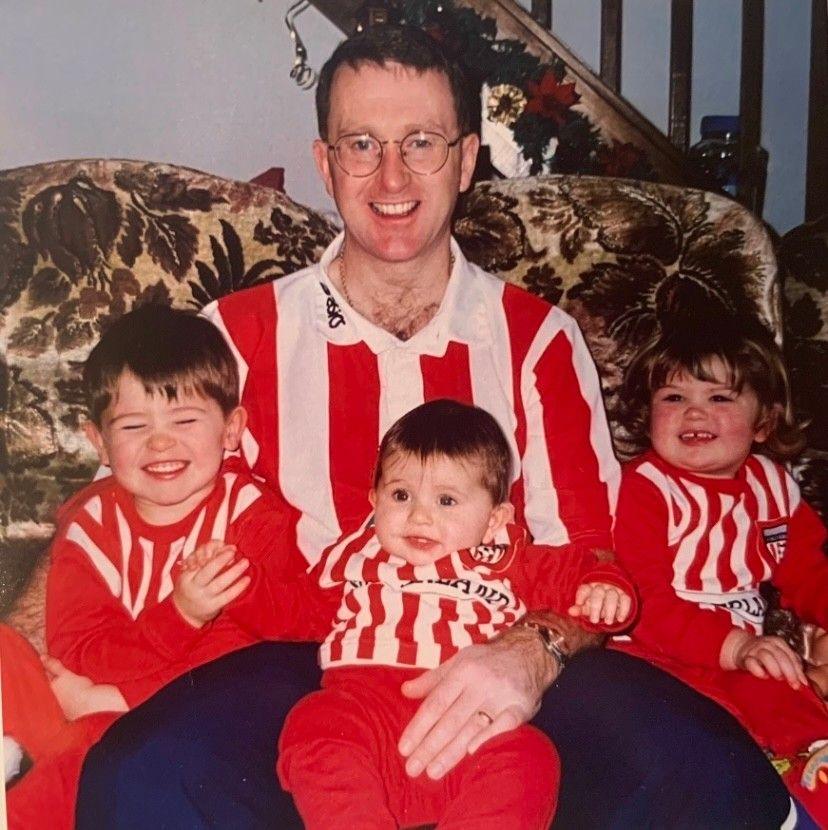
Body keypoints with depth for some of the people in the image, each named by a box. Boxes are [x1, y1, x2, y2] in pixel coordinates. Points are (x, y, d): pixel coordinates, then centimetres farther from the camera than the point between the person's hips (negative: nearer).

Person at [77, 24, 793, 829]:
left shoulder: (538, 337, 10)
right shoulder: (237, 335, 9)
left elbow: (590, 556, 2)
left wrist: (534, 652, -20)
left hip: (493, 678, 1)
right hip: (302, 668, 0)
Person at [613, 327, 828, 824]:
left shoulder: (773, 485, 10)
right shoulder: (646, 488, -10)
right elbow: (645, 602, -18)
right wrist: (731, 646, -28)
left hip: (751, 645, 7)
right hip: (669, 653, -7)